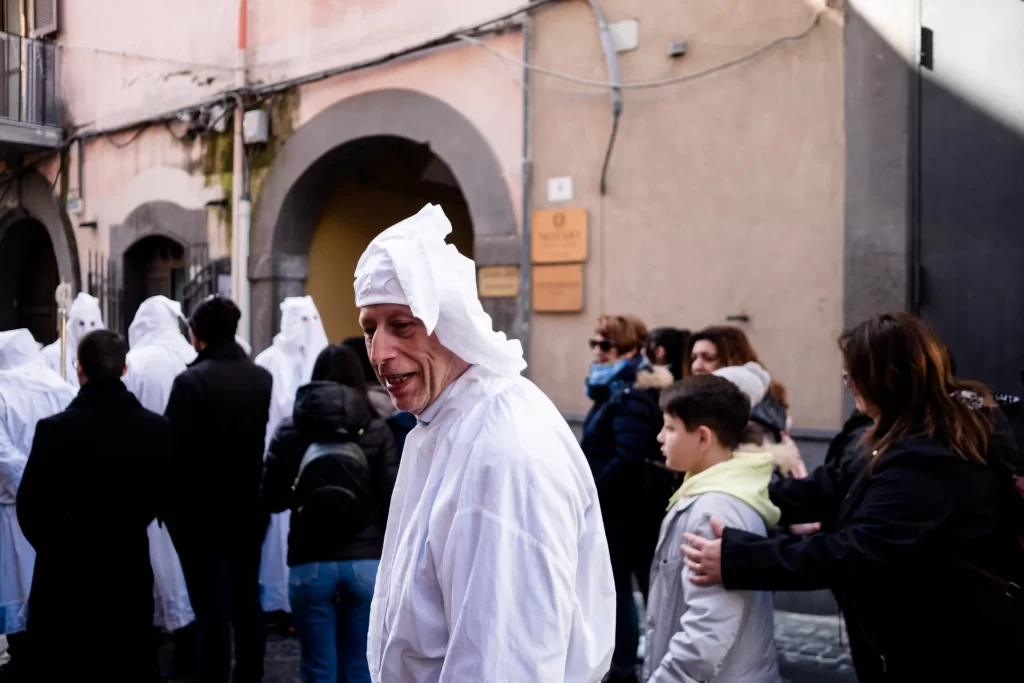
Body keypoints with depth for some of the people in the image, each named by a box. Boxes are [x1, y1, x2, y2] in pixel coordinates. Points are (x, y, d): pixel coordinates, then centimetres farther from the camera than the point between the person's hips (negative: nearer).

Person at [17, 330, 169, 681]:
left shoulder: (54, 429, -16)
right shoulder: (157, 427, -8)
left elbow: (30, 507, -8)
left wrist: (54, 547, 11)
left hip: (64, 574, -2)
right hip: (130, 570, 3)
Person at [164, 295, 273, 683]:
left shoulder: (191, 381, -15)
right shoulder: (263, 378, 3)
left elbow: (176, 451, -14)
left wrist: (173, 509, -4)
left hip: (203, 513, -5)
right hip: (249, 509, 5)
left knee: (213, 610, 0)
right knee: (247, 601, 14)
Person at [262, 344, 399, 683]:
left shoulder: (290, 430, 0)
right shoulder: (377, 430, -2)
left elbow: (272, 499, 3)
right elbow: (392, 500, -5)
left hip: (310, 563, 0)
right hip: (366, 562, 0)